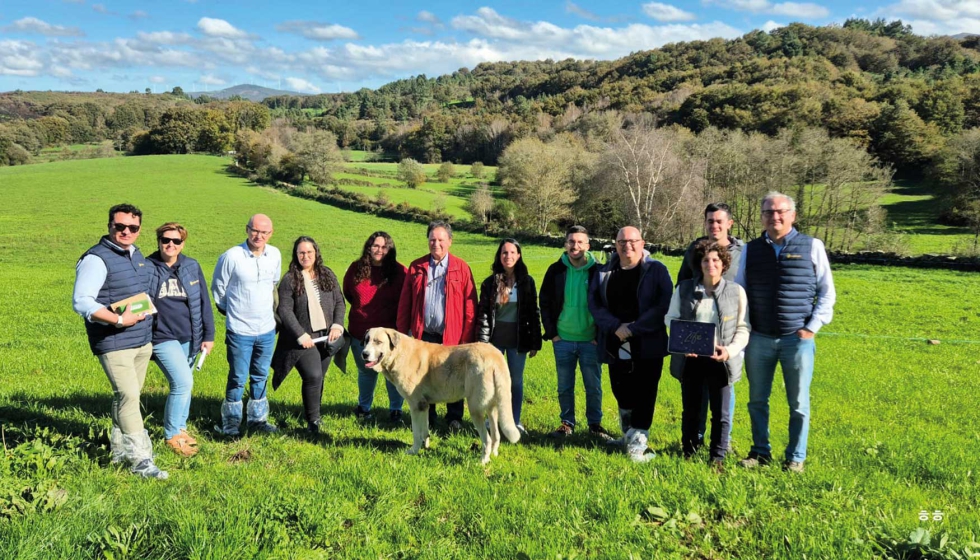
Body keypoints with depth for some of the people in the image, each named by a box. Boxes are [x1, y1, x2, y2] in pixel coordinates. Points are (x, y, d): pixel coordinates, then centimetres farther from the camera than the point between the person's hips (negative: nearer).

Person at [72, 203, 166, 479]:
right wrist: (119, 320, -24)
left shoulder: (136, 255, 12)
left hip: (143, 340, 8)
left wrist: (146, 309, 9)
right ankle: (140, 459, -6)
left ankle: (120, 449, 28)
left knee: (128, 396, 15)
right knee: (128, 396, -11)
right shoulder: (97, 259, -14)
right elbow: (80, 302, -20)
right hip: (114, 343, -8)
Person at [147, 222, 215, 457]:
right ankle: (172, 435, 3)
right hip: (163, 337, -4)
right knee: (183, 382, -14)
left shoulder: (192, 267, 3)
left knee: (182, 384, 14)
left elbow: (204, 302, 7)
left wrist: (208, 335, 5)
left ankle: (180, 428, 33)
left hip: (189, 338, 4)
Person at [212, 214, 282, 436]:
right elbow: (218, 288, -1)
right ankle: (231, 422, 19)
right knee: (238, 378, 3)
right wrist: (230, 311, 8)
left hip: (267, 329, 5)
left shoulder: (275, 255, 0)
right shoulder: (231, 256, -14)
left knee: (261, 376, 15)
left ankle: (257, 418, 29)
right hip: (239, 330, -4)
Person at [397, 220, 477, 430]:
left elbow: (470, 305, -2)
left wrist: (467, 337, -7)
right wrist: (402, 332, 1)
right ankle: (426, 418, 25)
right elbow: (404, 302, 7)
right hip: (423, 334, 2)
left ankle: (454, 418, 22)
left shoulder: (461, 268, 0)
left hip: (451, 335, -2)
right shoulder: (416, 267, 7)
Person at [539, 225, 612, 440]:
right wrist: (551, 332, 0)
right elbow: (544, 303, 5)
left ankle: (595, 424, 22)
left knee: (594, 387, 7)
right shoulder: (556, 270, 0)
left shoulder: (597, 271, -4)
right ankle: (567, 423, 24)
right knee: (565, 387, 10)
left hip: (590, 341, -1)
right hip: (562, 340, 2)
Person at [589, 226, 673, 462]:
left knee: (644, 395, -4)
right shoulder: (604, 272, 9)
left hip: (647, 346, -3)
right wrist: (616, 327, -13)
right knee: (622, 393, 13)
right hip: (615, 347, 4)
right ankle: (628, 432, 34)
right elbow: (594, 303, 3)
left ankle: (637, 442, 4)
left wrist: (634, 329, -17)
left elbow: (664, 305, -11)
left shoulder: (656, 270, -3)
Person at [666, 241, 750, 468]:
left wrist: (730, 350, -14)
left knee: (721, 412, 6)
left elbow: (743, 328, 2)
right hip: (690, 359, 1)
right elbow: (671, 318, 7)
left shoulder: (736, 291, 0)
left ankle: (718, 456, 20)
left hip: (720, 360, -1)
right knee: (690, 409, 13)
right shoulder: (684, 288, 4)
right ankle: (689, 452, 27)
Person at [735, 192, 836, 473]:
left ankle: (796, 457, 21)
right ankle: (760, 451, 26)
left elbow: (827, 291, 3)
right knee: (757, 400, 11)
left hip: (798, 339, -2)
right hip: (758, 339, 2)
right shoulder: (751, 250, 5)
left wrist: (813, 327, -5)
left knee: (798, 403, 7)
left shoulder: (812, 246, -1)